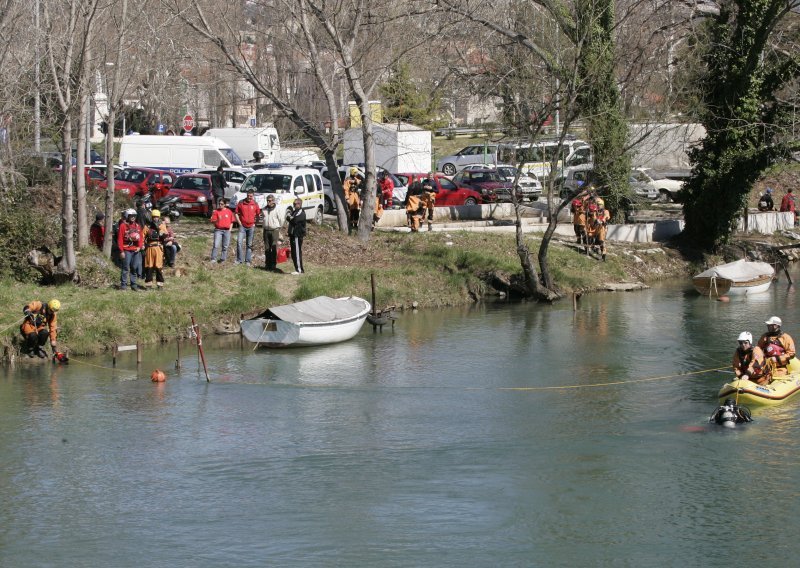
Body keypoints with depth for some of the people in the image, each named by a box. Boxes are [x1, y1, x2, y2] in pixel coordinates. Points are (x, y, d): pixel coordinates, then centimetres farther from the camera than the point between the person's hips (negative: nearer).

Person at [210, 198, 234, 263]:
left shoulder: (229, 212, 7)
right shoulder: (216, 211, 1)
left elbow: (231, 221, 13)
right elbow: (212, 221, -1)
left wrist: (230, 229, 3)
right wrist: (217, 220, -21)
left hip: (227, 230, 2)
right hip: (218, 230, -2)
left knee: (225, 246, 4)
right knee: (216, 245, -12)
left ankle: (222, 259, 13)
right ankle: (213, 259, -9)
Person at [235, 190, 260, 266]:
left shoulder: (255, 204, 1)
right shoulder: (241, 203, -1)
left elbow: (258, 215, 11)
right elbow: (236, 213, 6)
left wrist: (254, 223, 0)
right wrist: (239, 222, -3)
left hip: (251, 227, 1)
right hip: (242, 226, -1)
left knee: (249, 245, 7)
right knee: (239, 243, -11)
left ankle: (248, 261, 13)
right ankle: (239, 260, -3)